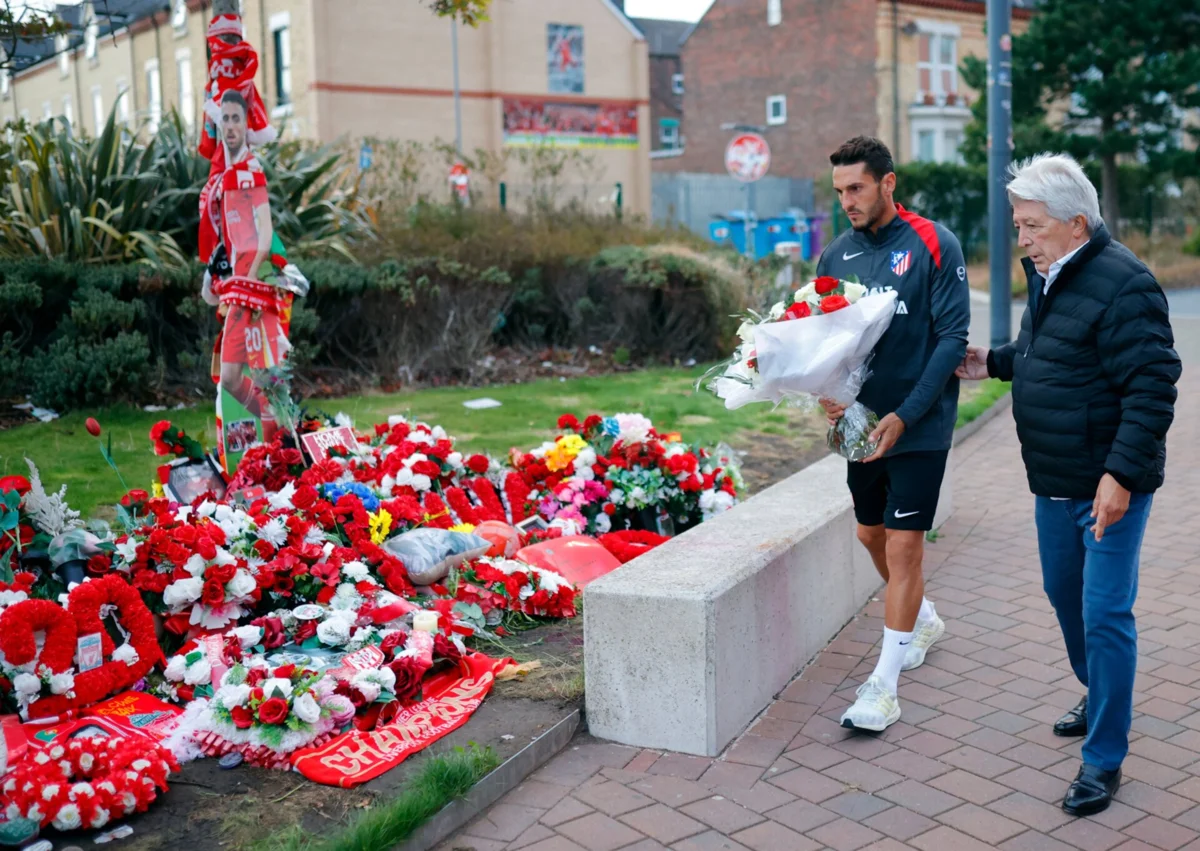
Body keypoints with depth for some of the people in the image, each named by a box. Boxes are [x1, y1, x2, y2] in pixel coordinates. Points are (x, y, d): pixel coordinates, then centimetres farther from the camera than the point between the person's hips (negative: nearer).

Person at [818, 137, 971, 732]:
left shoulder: (934, 246, -11)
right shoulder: (836, 255, 5)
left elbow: (953, 337, -14)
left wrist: (905, 415, -21)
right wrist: (827, 392, -11)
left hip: (918, 426, -6)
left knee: (903, 545, -5)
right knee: (872, 535, 18)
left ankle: (884, 685, 2)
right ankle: (924, 620, 45)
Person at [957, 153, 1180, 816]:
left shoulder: (1121, 284, -21)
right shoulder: (1049, 275, 9)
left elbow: (1151, 387, -24)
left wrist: (1121, 473, -28)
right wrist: (994, 362, 16)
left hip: (1108, 485, -9)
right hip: (1055, 481, 9)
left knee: (1104, 614, -4)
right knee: (1064, 594, 22)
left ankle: (1103, 759, 8)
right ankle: (1100, 699, 44)